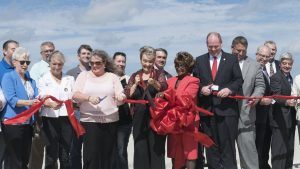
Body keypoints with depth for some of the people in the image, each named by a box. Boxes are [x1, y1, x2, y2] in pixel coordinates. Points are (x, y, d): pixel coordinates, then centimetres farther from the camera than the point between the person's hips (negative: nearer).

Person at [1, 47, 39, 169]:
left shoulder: (30, 79, 16)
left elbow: (37, 96, 4)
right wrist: (28, 102, -31)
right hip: (13, 123, -7)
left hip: (28, 123, 7)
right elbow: (11, 99, -16)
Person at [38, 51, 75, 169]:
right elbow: (43, 98, -9)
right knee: (51, 154, -2)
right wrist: (51, 104, -31)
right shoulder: (43, 79, 6)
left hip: (66, 118, 2)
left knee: (65, 155, 5)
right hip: (50, 119, -2)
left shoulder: (70, 79, 14)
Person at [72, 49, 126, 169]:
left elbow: (120, 99, 3)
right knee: (91, 156, -6)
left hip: (110, 121, 1)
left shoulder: (112, 77, 10)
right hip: (89, 121, -1)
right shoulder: (84, 75, 8)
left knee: (107, 156, 5)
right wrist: (89, 97, -20)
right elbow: (75, 95, -2)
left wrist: (121, 98, -20)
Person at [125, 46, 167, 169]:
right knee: (140, 149, 3)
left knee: (156, 149, -4)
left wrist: (154, 83, -36)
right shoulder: (135, 76, 11)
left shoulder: (159, 74, 4)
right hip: (139, 118, 3)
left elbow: (163, 87, -16)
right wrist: (135, 84, -13)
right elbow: (127, 95, 3)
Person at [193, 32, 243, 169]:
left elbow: (239, 80, 3)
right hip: (206, 108, 2)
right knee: (211, 145, 8)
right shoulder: (200, 60, 11)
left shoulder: (231, 59, 5)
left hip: (226, 108, -2)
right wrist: (201, 89, -9)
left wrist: (229, 89, -14)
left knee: (227, 144, -1)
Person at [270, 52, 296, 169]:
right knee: (279, 149, -7)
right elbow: (276, 96, -22)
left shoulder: (290, 78, 15)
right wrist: (287, 102, -39)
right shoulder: (275, 77, -10)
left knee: (289, 149, 15)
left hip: (290, 118, 8)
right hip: (280, 118, -8)